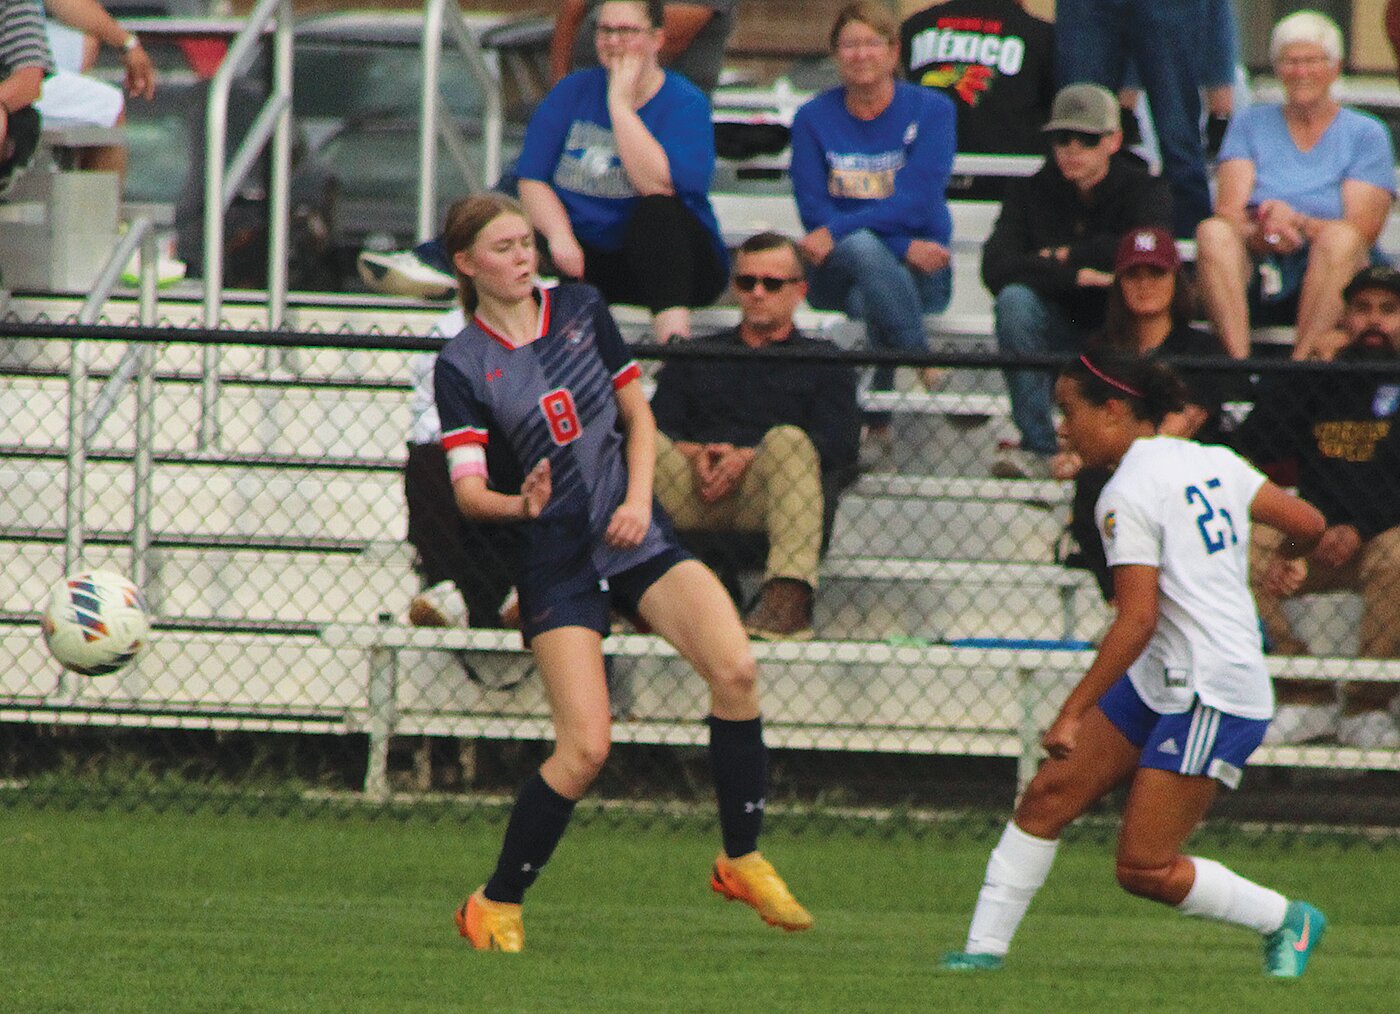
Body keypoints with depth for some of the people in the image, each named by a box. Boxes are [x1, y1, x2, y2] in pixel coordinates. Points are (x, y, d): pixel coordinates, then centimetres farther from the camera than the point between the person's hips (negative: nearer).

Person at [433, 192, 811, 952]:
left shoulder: (582, 311, 5)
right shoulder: (462, 366, -5)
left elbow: (636, 412, 13)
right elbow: (467, 488, -13)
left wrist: (638, 498, -3)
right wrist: (517, 504, -35)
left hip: (634, 534, 3)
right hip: (554, 558, -3)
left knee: (734, 668, -20)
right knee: (585, 749, -14)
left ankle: (742, 861, -6)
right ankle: (495, 906, 4)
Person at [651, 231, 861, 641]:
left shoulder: (823, 362, 22)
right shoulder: (697, 357, 31)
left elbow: (840, 448, 4)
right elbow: (659, 426, 14)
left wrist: (747, 458, -10)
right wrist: (693, 454, -10)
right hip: (695, 494, 2)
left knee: (788, 440, -33)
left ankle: (789, 595, -48)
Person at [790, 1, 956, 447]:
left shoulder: (932, 110, 2)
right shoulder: (813, 119, 6)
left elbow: (917, 204, -12)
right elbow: (815, 213, -6)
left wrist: (836, 233, -24)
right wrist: (904, 247, -18)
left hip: (919, 274, -1)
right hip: (835, 272, 1)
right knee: (863, 248, -36)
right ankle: (926, 370, -30)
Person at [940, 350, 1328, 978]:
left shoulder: (1128, 495, -16)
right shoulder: (1214, 462, 9)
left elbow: (1137, 620, -22)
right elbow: (1308, 523, 12)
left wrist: (1072, 713, -22)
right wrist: (1288, 559, 36)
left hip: (1214, 696, -10)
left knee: (1144, 870, -5)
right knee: (1048, 795, 4)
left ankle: (1287, 922, 13)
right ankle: (985, 944, 5)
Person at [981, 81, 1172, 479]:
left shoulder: (1144, 190, 0)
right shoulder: (1030, 193, 4)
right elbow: (996, 268, -13)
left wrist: (1064, 257, -12)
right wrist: (1074, 276, -23)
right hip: (1058, 334, 2)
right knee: (1013, 299, -27)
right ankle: (1039, 449, -28)